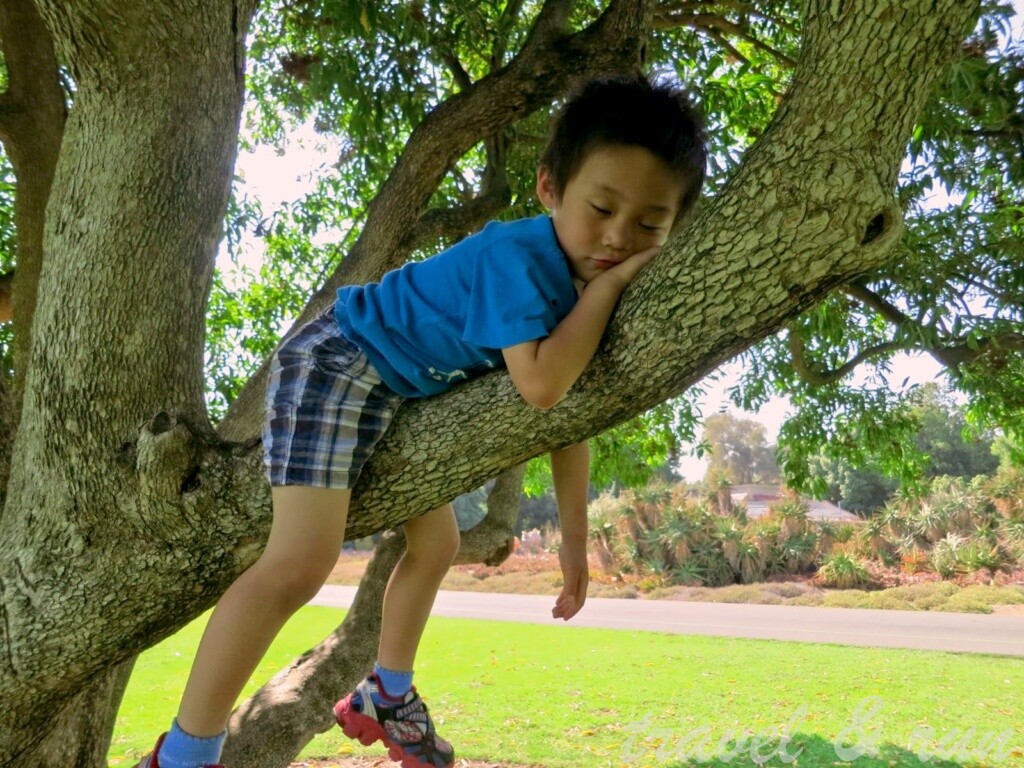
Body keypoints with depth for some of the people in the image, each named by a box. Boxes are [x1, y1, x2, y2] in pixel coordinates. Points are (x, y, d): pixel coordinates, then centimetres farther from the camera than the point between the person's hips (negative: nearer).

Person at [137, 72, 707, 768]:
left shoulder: (591, 282, -4)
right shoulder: (518, 257, -30)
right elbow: (539, 386, -43)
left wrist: (574, 537, 8)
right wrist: (607, 287, -32)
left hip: (405, 389, 10)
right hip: (339, 360, -9)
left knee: (436, 546, 20)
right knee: (301, 563, -22)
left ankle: (385, 698, 39)